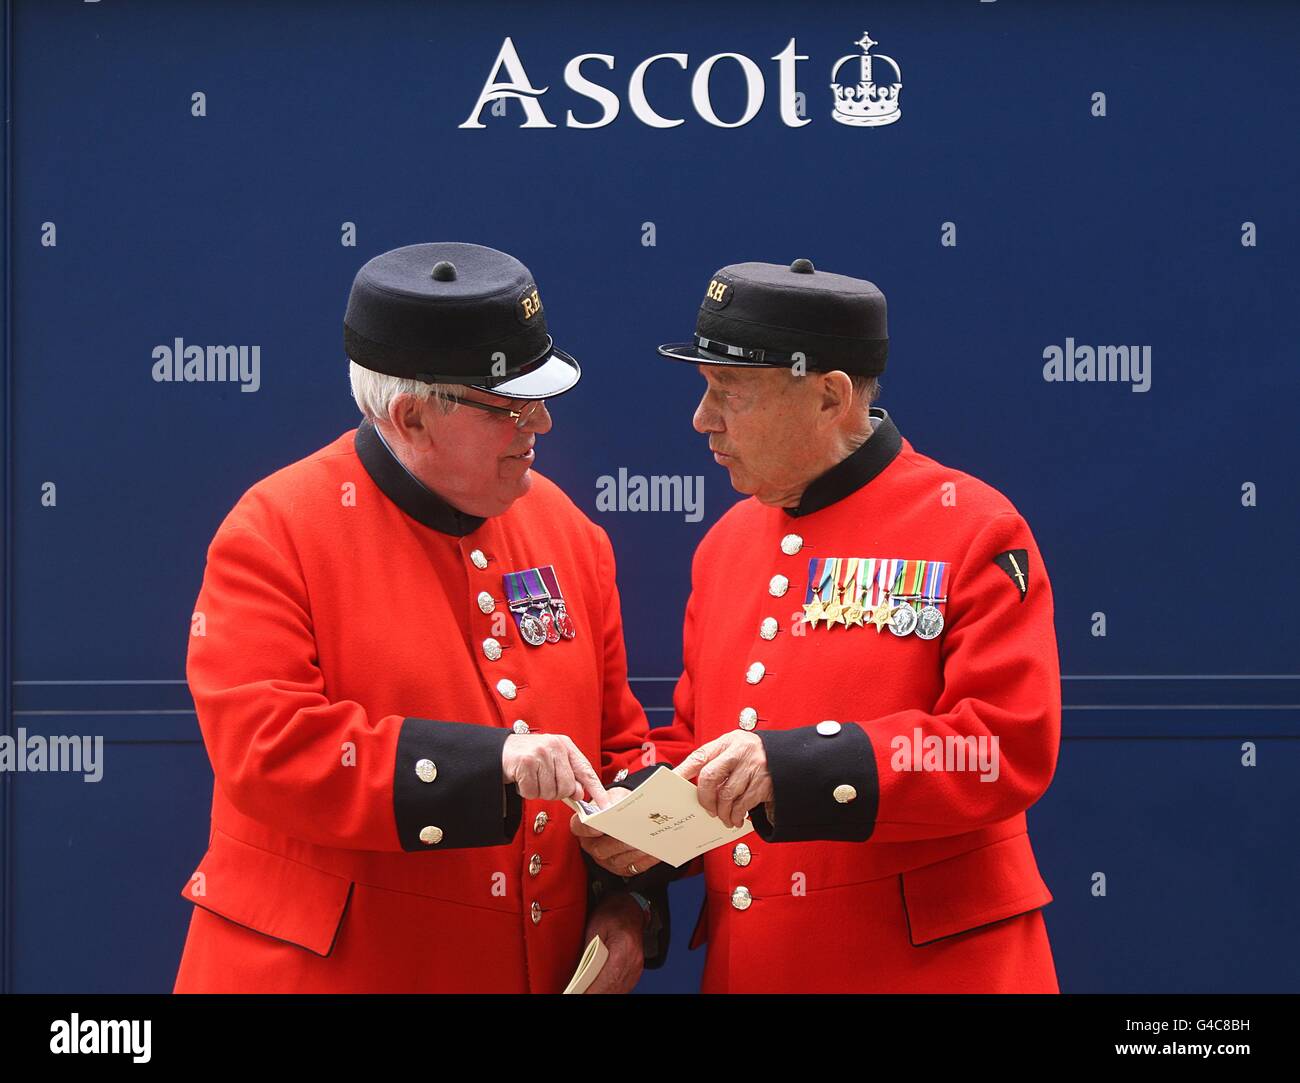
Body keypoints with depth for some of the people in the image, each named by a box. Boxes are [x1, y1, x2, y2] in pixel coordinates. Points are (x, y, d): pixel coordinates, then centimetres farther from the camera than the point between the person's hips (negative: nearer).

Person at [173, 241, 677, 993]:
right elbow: (262, 749, -20)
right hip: (327, 968, -5)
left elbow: (619, 742, 12)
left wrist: (627, 899, -3)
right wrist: (484, 762, -26)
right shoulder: (276, 533, -10)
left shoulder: (562, 528, 6)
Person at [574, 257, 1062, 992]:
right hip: (747, 963, 6)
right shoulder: (727, 543, 11)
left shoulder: (973, 530, -8)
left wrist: (795, 766, -25)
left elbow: (1012, 745, -17)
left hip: (930, 963, -6)